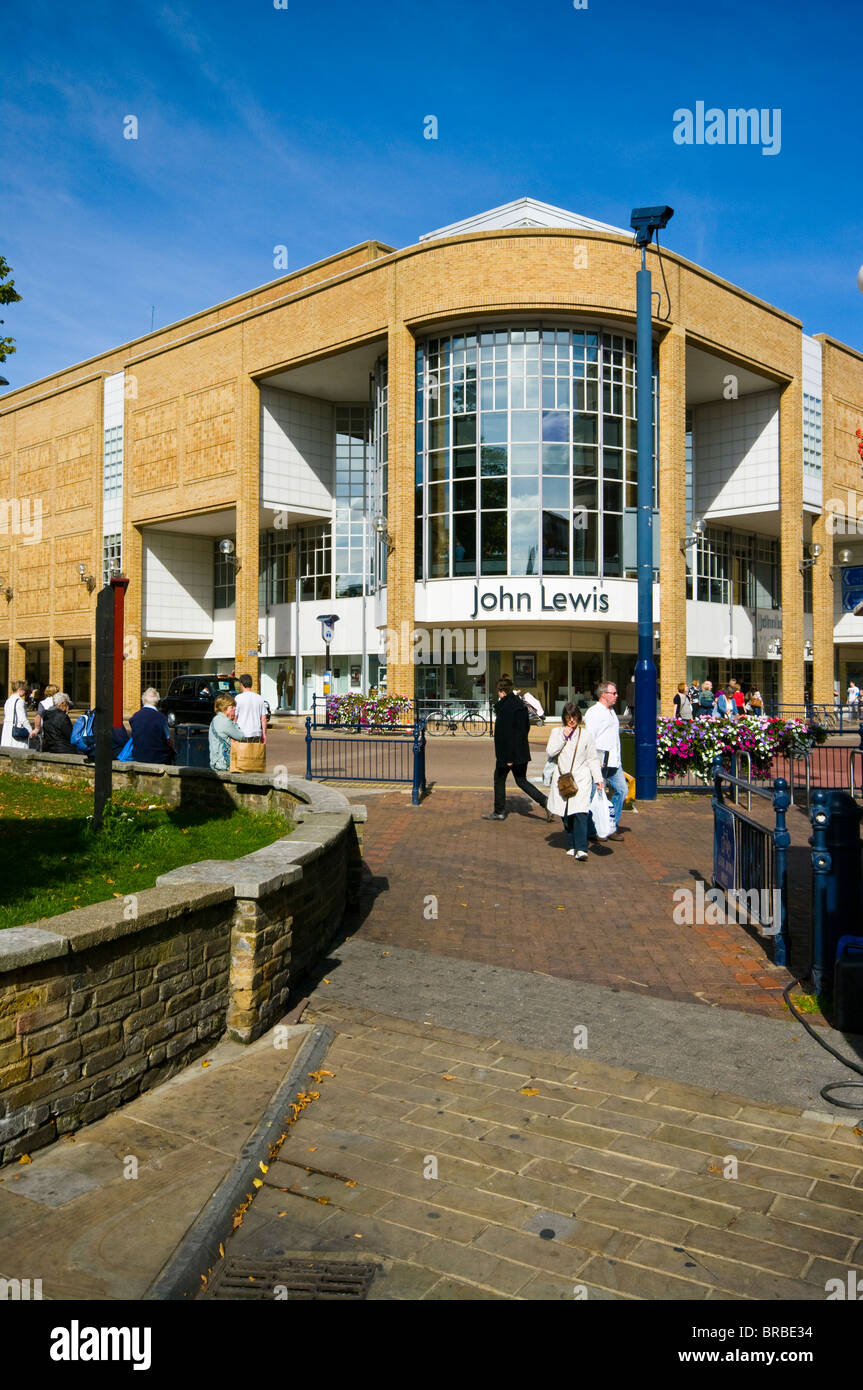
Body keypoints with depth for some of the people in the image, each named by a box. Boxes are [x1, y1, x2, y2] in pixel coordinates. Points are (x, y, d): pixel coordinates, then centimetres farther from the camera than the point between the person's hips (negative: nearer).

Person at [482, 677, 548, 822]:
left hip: (508, 752, -7)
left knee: (499, 779, 10)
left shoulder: (504, 707, -18)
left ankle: (499, 812, 18)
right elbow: (527, 726, 14)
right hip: (522, 752, 7)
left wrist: (508, 757, -20)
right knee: (521, 780, 13)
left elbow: (505, 732, -21)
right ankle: (545, 802, -2)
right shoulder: (521, 705, 7)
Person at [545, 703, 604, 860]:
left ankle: (581, 849, -23)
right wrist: (563, 737, -8)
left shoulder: (585, 734, 6)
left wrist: (598, 779, 2)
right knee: (566, 815, 4)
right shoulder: (557, 732, 9)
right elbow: (549, 752, -4)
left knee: (580, 813, -16)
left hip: (581, 779, -2)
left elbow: (593, 758, 9)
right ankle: (572, 846, 17)